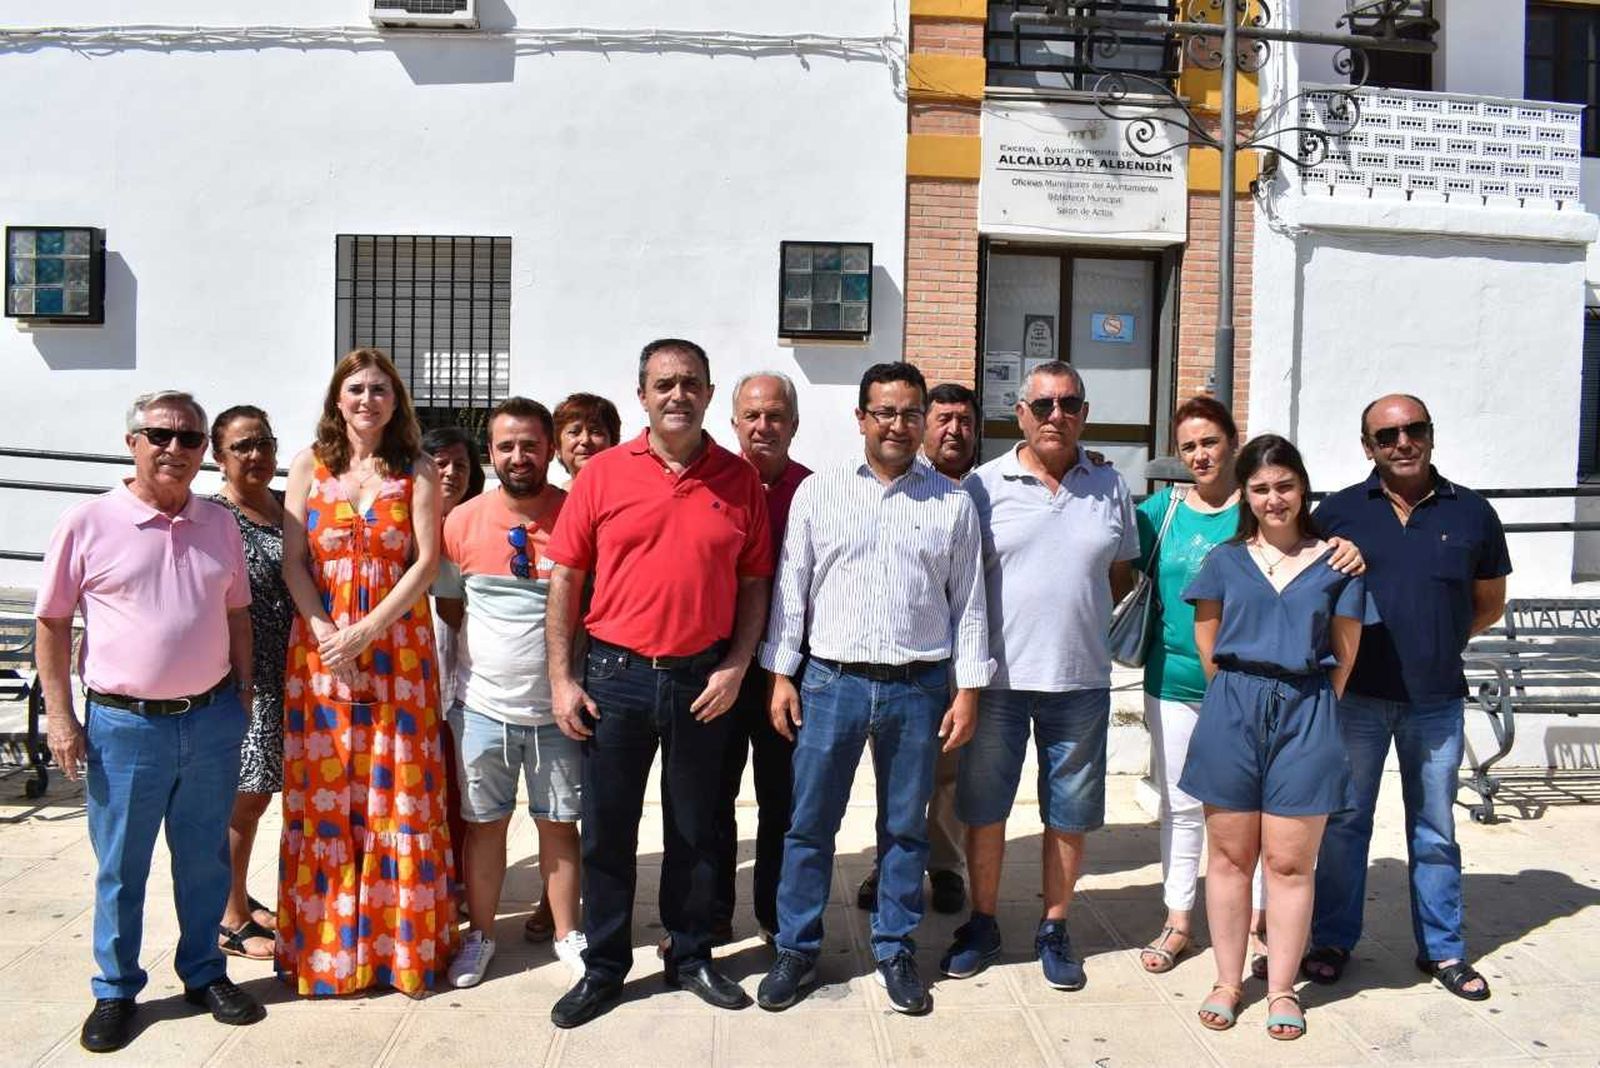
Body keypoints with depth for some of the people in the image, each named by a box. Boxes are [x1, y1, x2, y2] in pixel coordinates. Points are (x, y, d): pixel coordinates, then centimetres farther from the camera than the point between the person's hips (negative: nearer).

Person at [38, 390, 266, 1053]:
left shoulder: (219, 524, 5)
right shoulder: (88, 523, -6)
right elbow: (52, 620, -1)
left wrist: (243, 691, 10)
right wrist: (59, 714, -5)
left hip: (211, 719, 3)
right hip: (124, 724, -3)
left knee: (205, 858, 14)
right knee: (120, 868, 10)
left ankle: (203, 973, 31)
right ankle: (116, 991, 27)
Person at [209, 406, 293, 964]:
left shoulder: (288, 506, 9)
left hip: (284, 680, 7)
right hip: (238, 682, -7)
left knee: (255, 795, 18)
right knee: (241, 802, 3)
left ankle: (239, 899, 34)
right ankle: (232, 921, 18)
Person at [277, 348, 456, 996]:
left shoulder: (418, 470, 3)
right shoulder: (310, 466, 8)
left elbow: (427, 561, -5)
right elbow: (293, 561, 2)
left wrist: (365, 633, -14)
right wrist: (328, 634, -12)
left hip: (398, 644, -1)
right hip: (321, 644, 2)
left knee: (400, 791, 2)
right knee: (323, 793, 5)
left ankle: (403, 941, 14)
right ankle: (326, 943, 18)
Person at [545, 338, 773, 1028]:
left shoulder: (740, 480, 1)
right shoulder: (603, 474, -2)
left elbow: (754, 583, 5)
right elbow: (565, 578, 0)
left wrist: (736, 668, -5)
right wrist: (561, 678, -3)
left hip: (703, 681, 1)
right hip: (615, 675, 0)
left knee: (695, 829, 14)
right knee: (606, 830, 9)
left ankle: (691, 958, 32)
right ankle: (604, 968, 27)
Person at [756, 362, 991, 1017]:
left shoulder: (952, 503, 5)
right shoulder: (817, 493, 4)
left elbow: (968, 603, 6)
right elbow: (791, 588, 4)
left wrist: (968, 690, 1)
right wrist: (780, 675, 0)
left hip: (920, 687, 1)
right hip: (831, 681, 0)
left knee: (905, 828, 11)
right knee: (809, 823, 6)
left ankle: (895, 951, 28)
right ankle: (796, 950, 22)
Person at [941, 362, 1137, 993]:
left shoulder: (1110, 488, 6)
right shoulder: (985, 485, -2)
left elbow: (1122, 576, 16)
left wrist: (1079, 613, 2)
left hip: (1081, 681, 2)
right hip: (998, 678, -2)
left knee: (1070, 814, 11)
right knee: (984, 809, 9)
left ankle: (1054, 930, 29)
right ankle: (982, 925, 27)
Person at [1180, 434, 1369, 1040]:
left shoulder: (1335, 562, 5)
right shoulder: (1224, 560, 7)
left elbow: (1345, 654, 7)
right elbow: (1207, 645, 10)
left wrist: (1310, 707, 5)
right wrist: (1239, 698, 7)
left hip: (1306, 717, -1)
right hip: (1233, 712, 1)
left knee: (1289, 862, 3)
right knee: (1229, 855, 7)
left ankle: (1282, 989, 18)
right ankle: (1227, 982, 20)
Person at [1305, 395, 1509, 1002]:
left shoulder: (1471, 513, 3)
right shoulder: (1337, 512, 0)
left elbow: (1489, 604, 11)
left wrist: (1437, 641, 1)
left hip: (1437, 700, 1)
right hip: (1356, 696, -1)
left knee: (1435, 830, 13)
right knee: (1344, 822, 9)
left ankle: (1442, 949, 28)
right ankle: (1333, 940, 23)